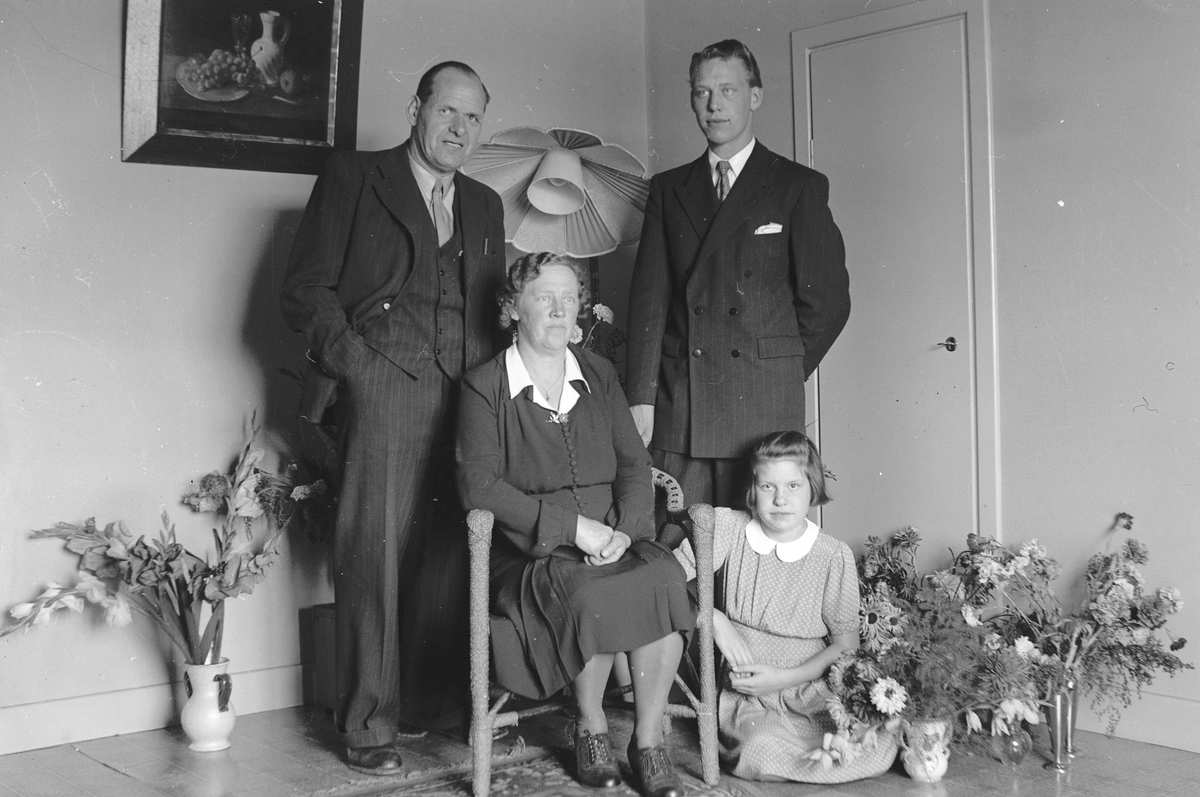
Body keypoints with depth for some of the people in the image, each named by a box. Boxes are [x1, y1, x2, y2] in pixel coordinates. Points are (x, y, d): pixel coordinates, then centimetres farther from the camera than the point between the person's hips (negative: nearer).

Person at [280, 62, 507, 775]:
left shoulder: (485, 207, 22)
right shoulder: (352, 179, 8)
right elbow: (306, 291, 3)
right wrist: (353, 360, -9)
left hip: (465, 397, 4)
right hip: (382, 392, -4)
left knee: (449, 551, -1)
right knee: (374, 550, -4)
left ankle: (437, 701, 12)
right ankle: (371, 724, 4)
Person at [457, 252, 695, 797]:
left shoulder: (598, 374, 17)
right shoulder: (483, 387, 3)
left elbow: (633, 461, 11)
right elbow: (479, 485, -8)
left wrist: (624, 528, -9)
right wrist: (573, 524, -16)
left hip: (615, 540, 4)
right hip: (531, 550, -3)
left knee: (665, 578, -28)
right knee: (590, 594, -33)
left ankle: (648, 741, -14)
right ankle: (590, 727, -5)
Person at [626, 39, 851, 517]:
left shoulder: (799, 187, 6)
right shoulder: (668, 189, 14)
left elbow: (828, 299, 4)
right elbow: (649, 296, 7)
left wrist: (782, 373, 5)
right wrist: (641, 398, -3)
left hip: (764, 406, -2)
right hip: (677, 406, 2)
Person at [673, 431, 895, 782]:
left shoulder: (835, 557, -3)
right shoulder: (730, 532, -2)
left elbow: (846, 645, 0)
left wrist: (783, 678, -12)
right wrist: (715, 620, -12)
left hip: (814, 687, 1)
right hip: (746, 694, -1)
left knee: (878, 749, -25)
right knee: (760, 751, -33)